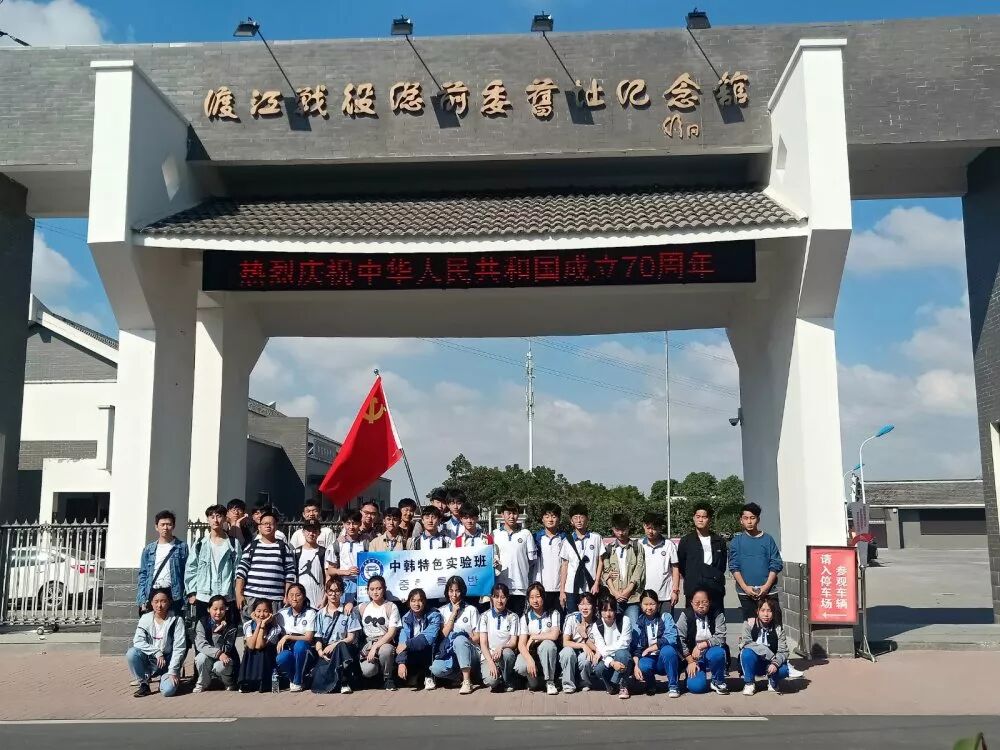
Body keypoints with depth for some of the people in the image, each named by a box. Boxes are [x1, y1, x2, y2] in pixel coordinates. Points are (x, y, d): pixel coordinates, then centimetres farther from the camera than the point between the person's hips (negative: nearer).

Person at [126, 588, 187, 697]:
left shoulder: (176, 620, -8)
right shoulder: (145, 618, -1)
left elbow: (179, 648, -10)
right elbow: (138, 641, -11)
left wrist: (173, 671, -17)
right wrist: (157, 652, -23)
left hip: (168, 661, -2)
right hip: (149, 660, 2)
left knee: (168, 690, -26)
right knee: (131, 653, -27)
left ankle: (166, 678, 12)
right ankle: (143, 685, -7)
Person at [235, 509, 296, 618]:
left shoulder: (284, 547, 9)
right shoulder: (251, 546, 11)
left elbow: (290, 573, 6)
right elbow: (241, 570, 6)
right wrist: (239, 594, -3)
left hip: (275, 599, -1)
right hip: (251, 597, 1)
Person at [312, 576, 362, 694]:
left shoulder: (348, 612, 8)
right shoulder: (320, 614, 16)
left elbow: (351, 637, 0)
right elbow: (318, 638, 10)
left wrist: (335, 645, -16)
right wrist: (320, 651, -12)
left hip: (344, 650, 0)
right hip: (326, 653, 0)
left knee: (341, 646, -41)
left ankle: (344, 682, -27)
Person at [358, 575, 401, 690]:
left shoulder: (391, 607, 1)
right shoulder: (363, 607, 12)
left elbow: (391, 632, -7)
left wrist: (375, 647, -18)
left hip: (385, 643, -1)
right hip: (367, 644, 1)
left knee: (386, 650, -40)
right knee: (367, 670, -31)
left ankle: (388, 677, -9)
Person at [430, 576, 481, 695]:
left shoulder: (471, 610, 5)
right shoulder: (442, 611, 11)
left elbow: (477, 638, 2)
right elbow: (444, 634, -3)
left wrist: (464, 640, -12)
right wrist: (453, 614, -5)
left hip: (470, 652, -2)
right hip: (449, 652, 2)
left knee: (459, 639, -37)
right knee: (436, 669, -31)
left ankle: (467, 681, -31)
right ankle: (461, 676, -1)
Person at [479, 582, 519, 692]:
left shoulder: (512, 617, 5)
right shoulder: (485, 616, 3)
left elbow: (513, 642, -1)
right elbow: (483, 643, -3)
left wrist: (501, 647, -24)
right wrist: (491, 663, -18)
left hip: (506, 654, 1)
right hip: (488, 656, -1)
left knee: (507, 653, -37)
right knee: (491, 681, -32)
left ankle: (508, 682, -9)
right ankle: (497, 681, 6)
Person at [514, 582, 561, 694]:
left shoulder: (553, 614, -2)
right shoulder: (525, 617, 0)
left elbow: (554, 636, -19)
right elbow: (521, 644, -9)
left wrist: (533, 637, -13)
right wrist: (530, 660, -27)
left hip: (548, 656, 0)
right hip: (530, 653, 0)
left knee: (547, 644, -35)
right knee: (520, 667, -33)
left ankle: (549, 682, -18)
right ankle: (534, 682, 2)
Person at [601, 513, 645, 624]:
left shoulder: (637, 547, 8)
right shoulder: (609, 549, 12)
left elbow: (639, 570, 0)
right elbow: (606, 572, 5)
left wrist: (627, 590, -8)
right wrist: (615, 592, -7)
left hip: (632, 596, -1)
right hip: (613, 598, 1)